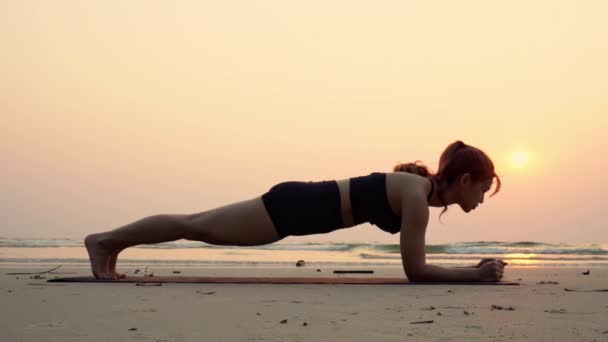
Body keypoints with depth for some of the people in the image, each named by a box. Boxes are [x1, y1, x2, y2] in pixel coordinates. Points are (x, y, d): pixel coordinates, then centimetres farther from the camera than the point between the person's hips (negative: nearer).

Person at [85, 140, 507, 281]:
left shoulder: (421, 185, 7)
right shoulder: (419, 195, -20)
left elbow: (414, 263, 16)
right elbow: (416, 269, -21)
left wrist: (472, 270, 10)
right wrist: (475, 274, -16)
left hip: (303, 201, 8)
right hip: (296, 206, -8)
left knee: (201, 226, 18)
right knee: (196, 227, 4)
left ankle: (113, 244, 33)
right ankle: (105, 240, 19)